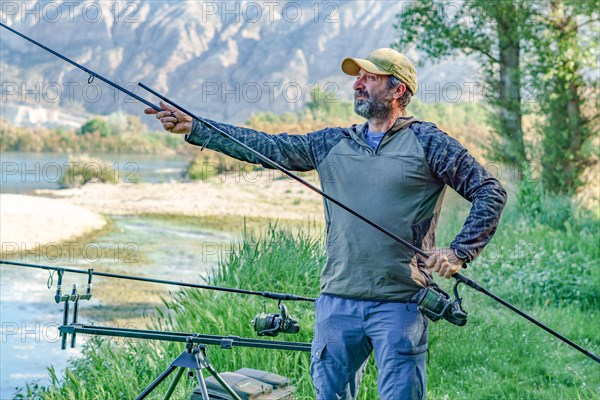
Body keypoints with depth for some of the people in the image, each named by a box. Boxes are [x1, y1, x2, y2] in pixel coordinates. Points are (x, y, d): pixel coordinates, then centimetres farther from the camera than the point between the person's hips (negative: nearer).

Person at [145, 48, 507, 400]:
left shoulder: (428, 143, 0)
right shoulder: (332, 143, 13)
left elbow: (491, 192, 0)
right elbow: (268, 147, 10)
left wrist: (460, 252, -10)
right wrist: (193, 128, 5)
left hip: (399, 304, -5)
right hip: (337, 300, 5)